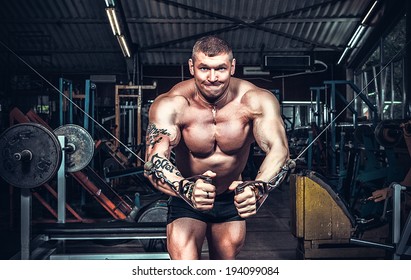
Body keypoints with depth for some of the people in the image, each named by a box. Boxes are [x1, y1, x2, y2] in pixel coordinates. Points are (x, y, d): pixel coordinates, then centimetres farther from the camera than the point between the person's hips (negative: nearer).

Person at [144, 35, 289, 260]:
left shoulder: (256, 101, -22)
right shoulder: (171, 105, -27)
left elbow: (278, 148, -36)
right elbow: (154, 161, -39)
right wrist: (187, 189, -60)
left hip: (233, 199, 3)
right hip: (186, 199, -2)